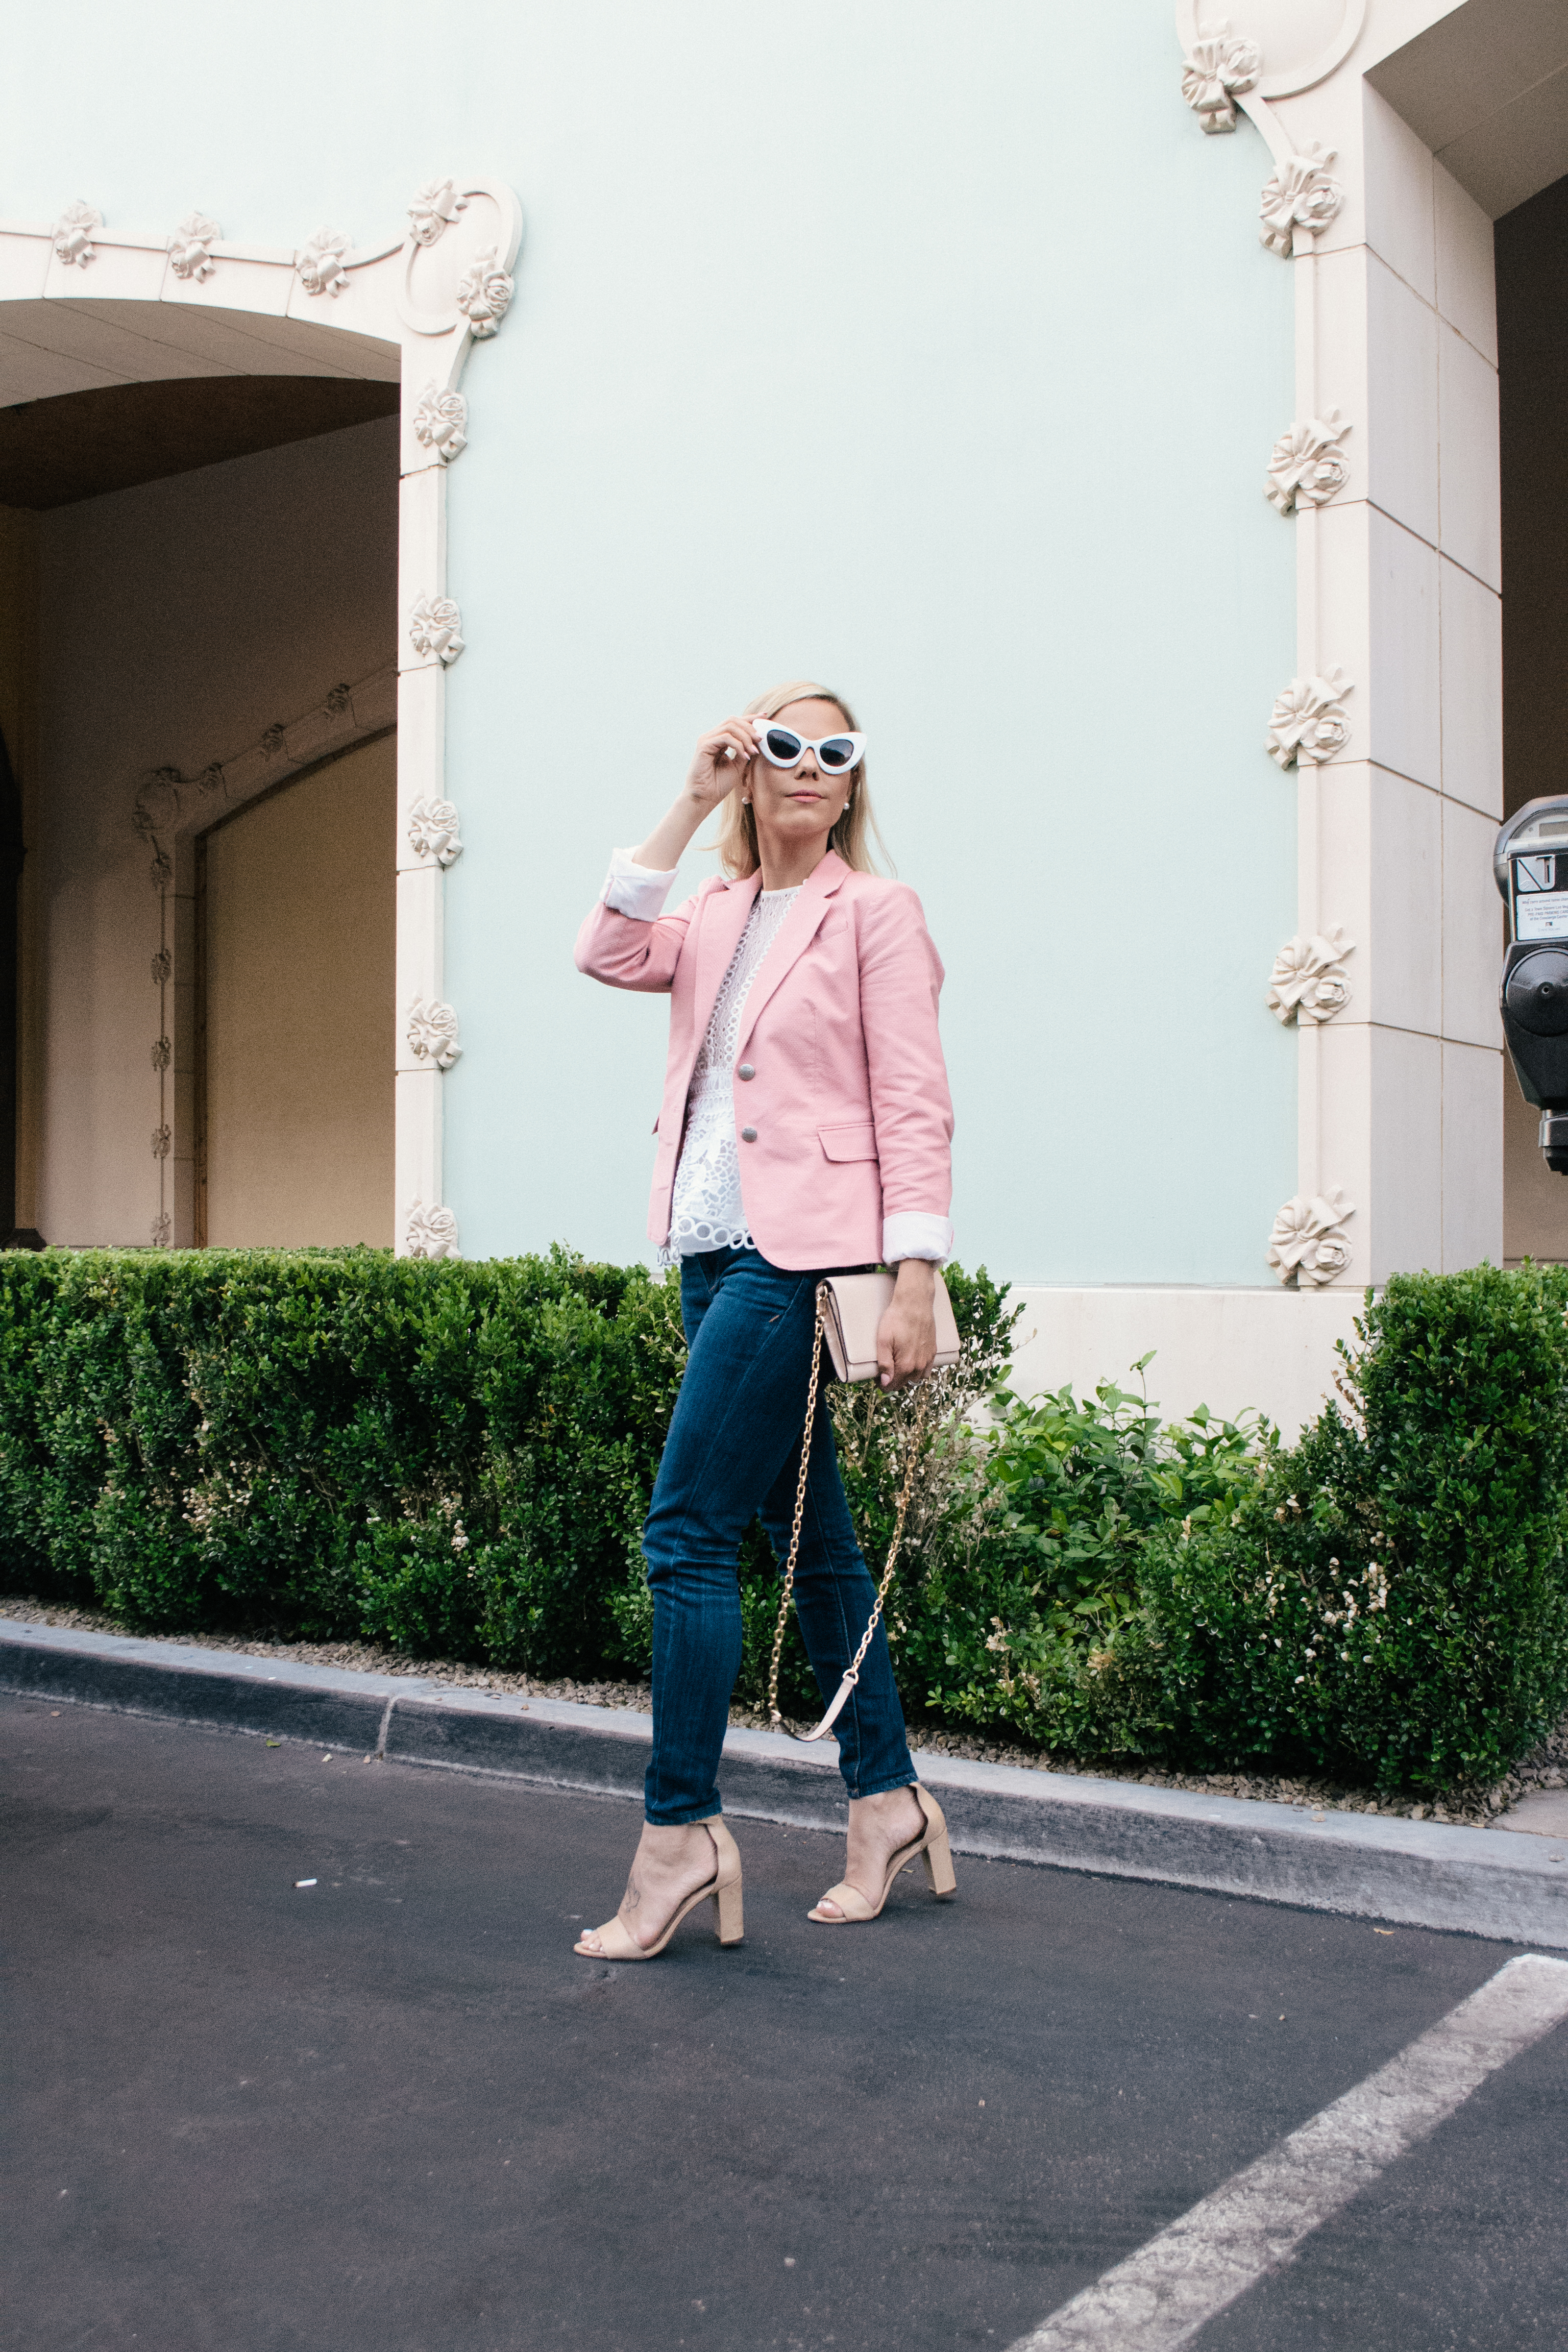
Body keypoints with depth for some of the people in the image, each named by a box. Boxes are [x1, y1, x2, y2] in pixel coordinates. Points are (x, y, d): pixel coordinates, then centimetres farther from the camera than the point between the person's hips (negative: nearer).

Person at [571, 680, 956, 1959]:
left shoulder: (876, 911, -1)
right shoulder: (716, 916, 17)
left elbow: (914, 1107, -8)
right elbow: (610, 954, -3)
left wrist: (915, 1280, -16)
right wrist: (692, 805, -1)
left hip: (798, 1252, -7)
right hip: (714, 1252, 7)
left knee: (687, 1529, -11)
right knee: (812, 1536, 11)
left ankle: (680, 1830, -2)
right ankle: (888, 1799, 22)